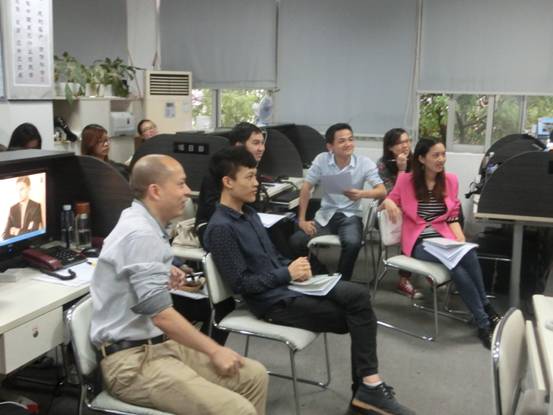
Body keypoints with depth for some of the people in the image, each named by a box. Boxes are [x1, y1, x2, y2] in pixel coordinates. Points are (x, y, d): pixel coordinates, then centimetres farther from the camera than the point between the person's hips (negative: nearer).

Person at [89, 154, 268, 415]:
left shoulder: (141, 221, 12)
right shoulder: (141, 233, -20)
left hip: (159, 344, 10)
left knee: (254, 376, 5)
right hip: (132, 360, -10)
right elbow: (161, 314, -24)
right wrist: (214, 351, -14)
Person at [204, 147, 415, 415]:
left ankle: (367, 386, -7)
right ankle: (366, 387, 4)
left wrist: (294, 267, -2)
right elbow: (241, 283, -19)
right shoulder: (220, 228, -17)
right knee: (355, 316, -10)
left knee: (358, 296, -10)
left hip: (286, 285, 8)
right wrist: (288, 274, -14)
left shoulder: (248, 212, 12)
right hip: (272, 302, -8)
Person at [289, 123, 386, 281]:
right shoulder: (321, 160, -5)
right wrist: (302, 220, -5)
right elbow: (306, 188, 0)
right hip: (326, 215, 2)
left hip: (350, 216, -2)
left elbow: (382, 191, -12)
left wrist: (362, 194, -34)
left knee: (352, 243, -34)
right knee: (296, 241, -20)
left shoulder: (365, 163, -6)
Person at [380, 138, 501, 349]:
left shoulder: (450, 180, 9)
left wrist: (461, 240, -5)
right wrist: (388, 202, -18)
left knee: (469, 254, -32)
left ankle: (484, 317, -21)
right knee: (456, 263, -31)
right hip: (418, 242, -3)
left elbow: (453, 217, 11)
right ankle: (485, 321, -23)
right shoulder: (406, 180, -1)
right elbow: (389, 201, 8)